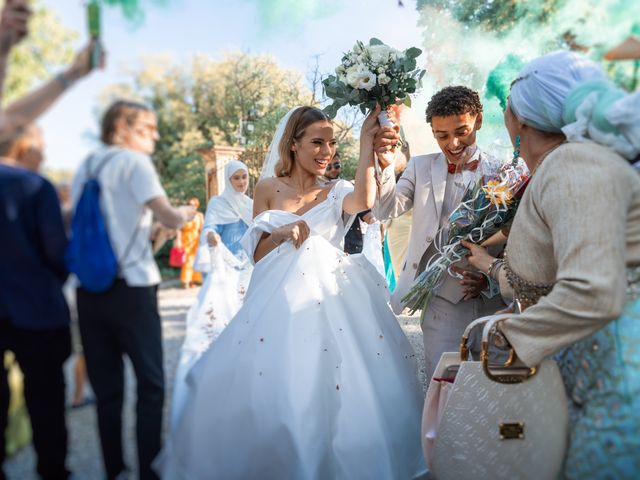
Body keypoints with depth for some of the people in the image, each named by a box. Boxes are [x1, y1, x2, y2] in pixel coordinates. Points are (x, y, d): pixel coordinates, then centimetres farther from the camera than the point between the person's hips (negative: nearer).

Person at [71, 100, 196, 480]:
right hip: (131, 288, -6)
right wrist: (186, 214, 7)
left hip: (88, 290, 6)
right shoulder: (133, 161, -4)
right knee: (150, 383, 3)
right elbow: (169, 218, -14)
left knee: (106, 388, 11)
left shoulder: (84, 168, 14)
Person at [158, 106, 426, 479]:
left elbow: (364, 201, -19)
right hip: (280, 301, 1)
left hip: (331, 299, 0)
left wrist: (367, 146, -21)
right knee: (275, 390, 2)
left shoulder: (337, 192, 6)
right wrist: (280, 233, -12)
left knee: (333, 386, -2)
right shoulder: (268, 189, 7)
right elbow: (257, 252, 6)